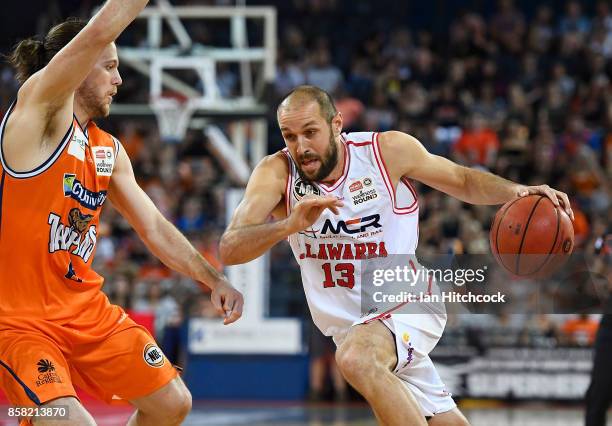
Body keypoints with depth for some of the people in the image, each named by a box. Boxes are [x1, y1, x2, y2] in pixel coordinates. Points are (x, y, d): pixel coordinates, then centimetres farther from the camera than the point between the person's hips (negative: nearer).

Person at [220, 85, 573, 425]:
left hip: (408, 301, -3)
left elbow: (463, 181, 1)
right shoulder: (277, 173, -12)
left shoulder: (388, 150, -13)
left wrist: (516, 191, -19)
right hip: (352, 325, 4)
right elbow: (229, 250, -23)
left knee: (357, 358, -35)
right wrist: (291, 224, -40)